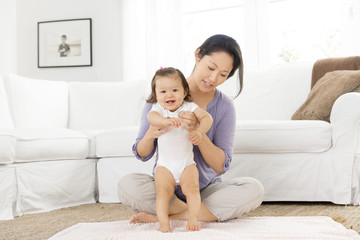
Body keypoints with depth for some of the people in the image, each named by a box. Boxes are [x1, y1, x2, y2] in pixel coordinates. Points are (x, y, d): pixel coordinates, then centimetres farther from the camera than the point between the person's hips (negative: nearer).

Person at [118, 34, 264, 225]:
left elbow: (221, 166, -12)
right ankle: (208, 213, -15)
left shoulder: (225, 107, -6)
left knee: (254, 190, -26)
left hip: (206, 188, 1)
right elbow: (142, 154, -3)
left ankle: (164, 216, -20)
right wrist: (150, 135, -28)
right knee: (127, 186, -31)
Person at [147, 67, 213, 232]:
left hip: (187, 163, 1)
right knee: (163, 191, -14)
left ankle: (193, 218, -12)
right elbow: (152, 117, -26)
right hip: (165, 164, 0)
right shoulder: (158, 108, -2)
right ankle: (163, 222, -15)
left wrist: (199, 131, -28)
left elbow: (206, 117, -8)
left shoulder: (189, 107, 2)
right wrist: (166, 121, -48)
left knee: (192, 188, -16)